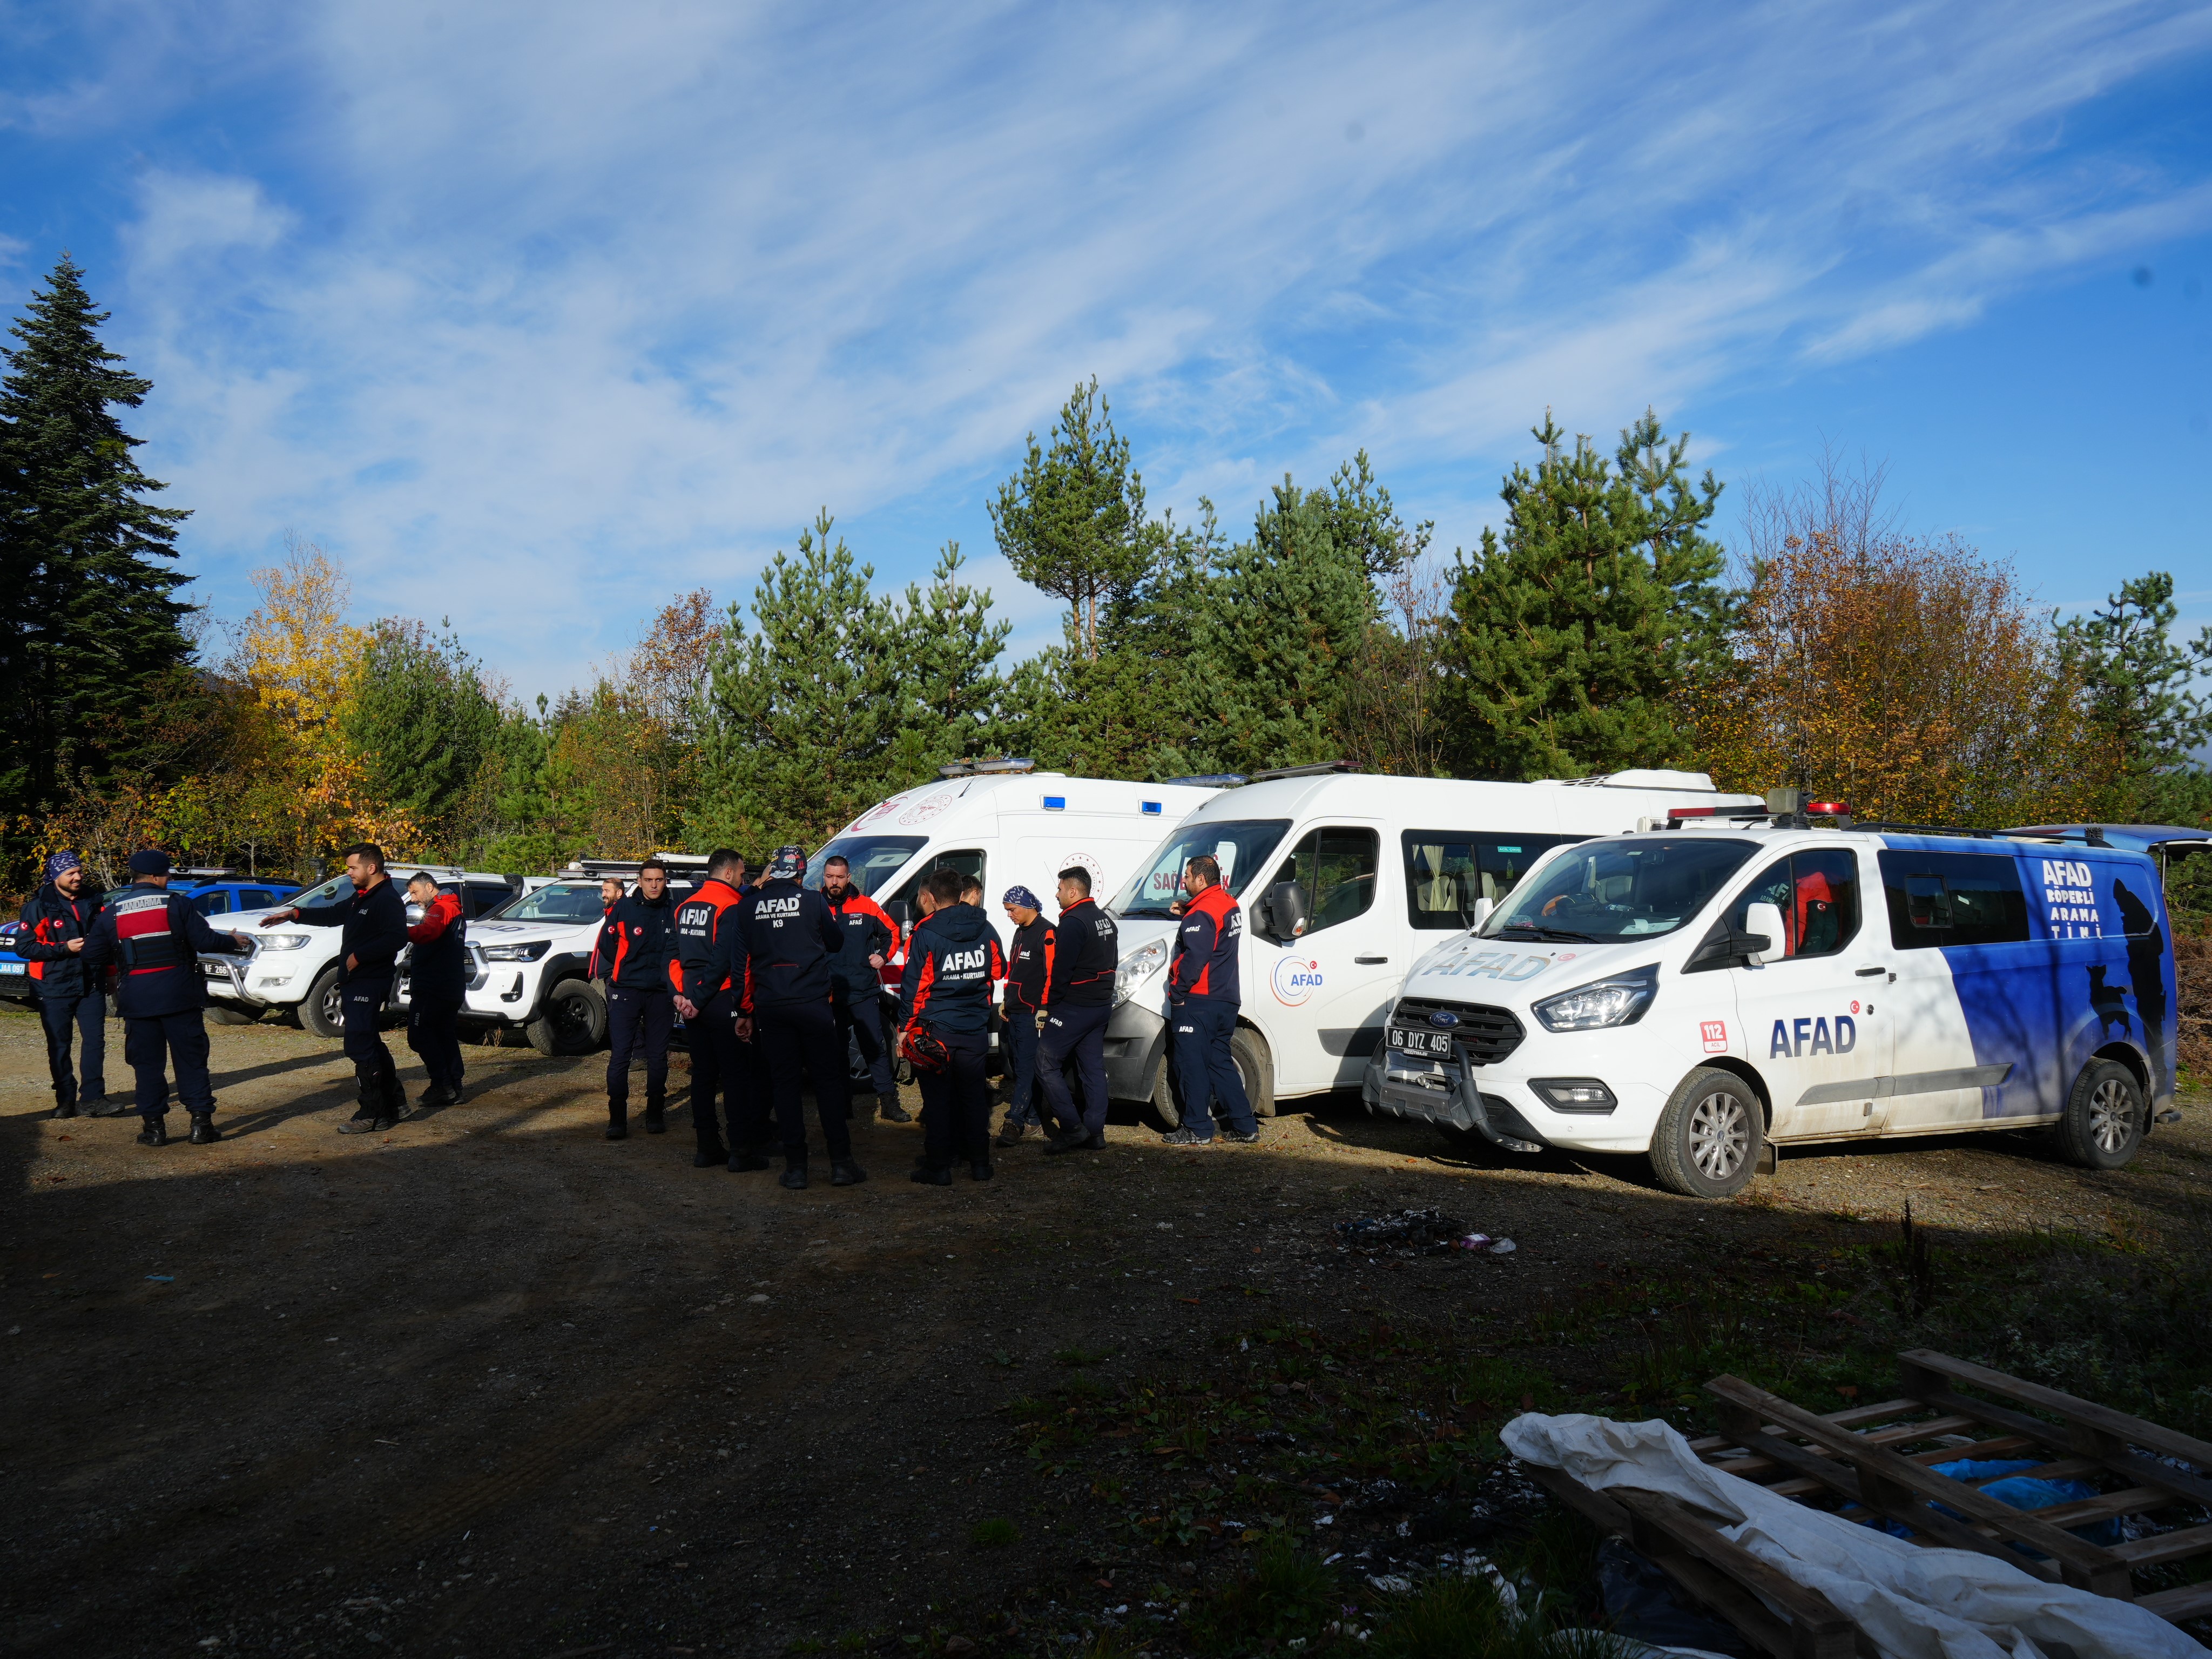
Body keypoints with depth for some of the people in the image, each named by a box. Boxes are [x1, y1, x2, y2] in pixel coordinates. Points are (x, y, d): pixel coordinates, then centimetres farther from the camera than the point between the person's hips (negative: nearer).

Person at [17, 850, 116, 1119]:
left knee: (95, 1041, -2)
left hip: (91, 985, 3)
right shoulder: (39, 906, -5)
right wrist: (65, 949, -18)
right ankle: (65, 1100, 12)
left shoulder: (94, 900, 6)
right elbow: (23, 947, -9)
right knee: (59, 1046, 4)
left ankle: (93, 1098, 2)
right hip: (55, 988, -3)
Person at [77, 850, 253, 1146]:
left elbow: (91, 956, 6)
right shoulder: (177, 904, -5)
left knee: (148, 1064, 9)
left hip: (137, 999, 2)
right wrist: (234, 942, 11)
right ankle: (201, 1123, 3)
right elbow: (206, 942, -7)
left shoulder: (111, 912, 3)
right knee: (191, 1060, 5)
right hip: (179, 996, -2)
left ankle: (154, 1126, 9)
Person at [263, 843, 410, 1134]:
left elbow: (397, 938, -28)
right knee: (371, 1045, 16)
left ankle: (372, 1115, -4)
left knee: (360, 1047, -10)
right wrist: (292, 913, 19)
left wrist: (358, 956, -24)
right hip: (354, 983, 11)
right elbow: (333, 914, 28)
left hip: (369, 985, -11)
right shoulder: (361, 897, 16)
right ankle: (394, 1104, 25)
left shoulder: (388, 900, -17)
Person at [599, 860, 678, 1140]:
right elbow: (605, 945, 10)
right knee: (619, 1055, -4)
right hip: (625, 991, -1)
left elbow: (675, 955, 10)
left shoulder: (673, 913, 3)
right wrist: (616, 975, 11)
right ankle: (617, 1119, 0)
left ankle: (655, 1114, 17)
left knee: (658, 1056, 7)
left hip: (661, 993, 1)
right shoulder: (623, 908, 0)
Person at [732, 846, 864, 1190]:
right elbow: (837, 942, 10)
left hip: (770, 1007, 3)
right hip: (812, 1003, -2)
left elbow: (741, 963, 7)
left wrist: (745, 1011, 13)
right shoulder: (813, 902, -4)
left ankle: (795, 1167, 7)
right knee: (828, 1080, 4)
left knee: (784, 1082, 7)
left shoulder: (751, 908, 5)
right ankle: (841, 1163, 4)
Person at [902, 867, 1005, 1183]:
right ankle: (980, 1162, 18)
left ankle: (937, 1167, 6)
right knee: (973, 1095, 13)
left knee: (937, 1098, 3)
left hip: (936, 1030, -4)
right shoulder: (985, 929, 2)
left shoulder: (926, 934, -12)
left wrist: (905, 1027, -4)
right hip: (976, 1029, 4)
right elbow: (999, 971, 14)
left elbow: (913, 985, -11)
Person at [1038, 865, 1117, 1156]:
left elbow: (1061, 970, -19)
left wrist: (1046, 1006, -12)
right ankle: (1094, 1133, 11)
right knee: (1094, 1068, 10)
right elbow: (1112, 963, 20)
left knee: (1046, 1063, -3)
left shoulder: (1073, 922, -16)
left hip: (1074, 1007, -9)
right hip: (1102, 1005, 9)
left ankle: (1072, 1128, -7)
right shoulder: (1105, 920, 15)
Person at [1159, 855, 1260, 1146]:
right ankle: (1245, 1126, 15)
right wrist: (1187, 913, 16)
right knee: (1221, 1063, 15)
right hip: (1226, 1000, 9)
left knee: (1193, 1066, -2)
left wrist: (1177, 993, -14)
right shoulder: (1230, 905, 14)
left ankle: (1198, 1130, 2)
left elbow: (1194, 959, -22)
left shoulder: (1202, 914, -16)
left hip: (1198, 1002, -9)